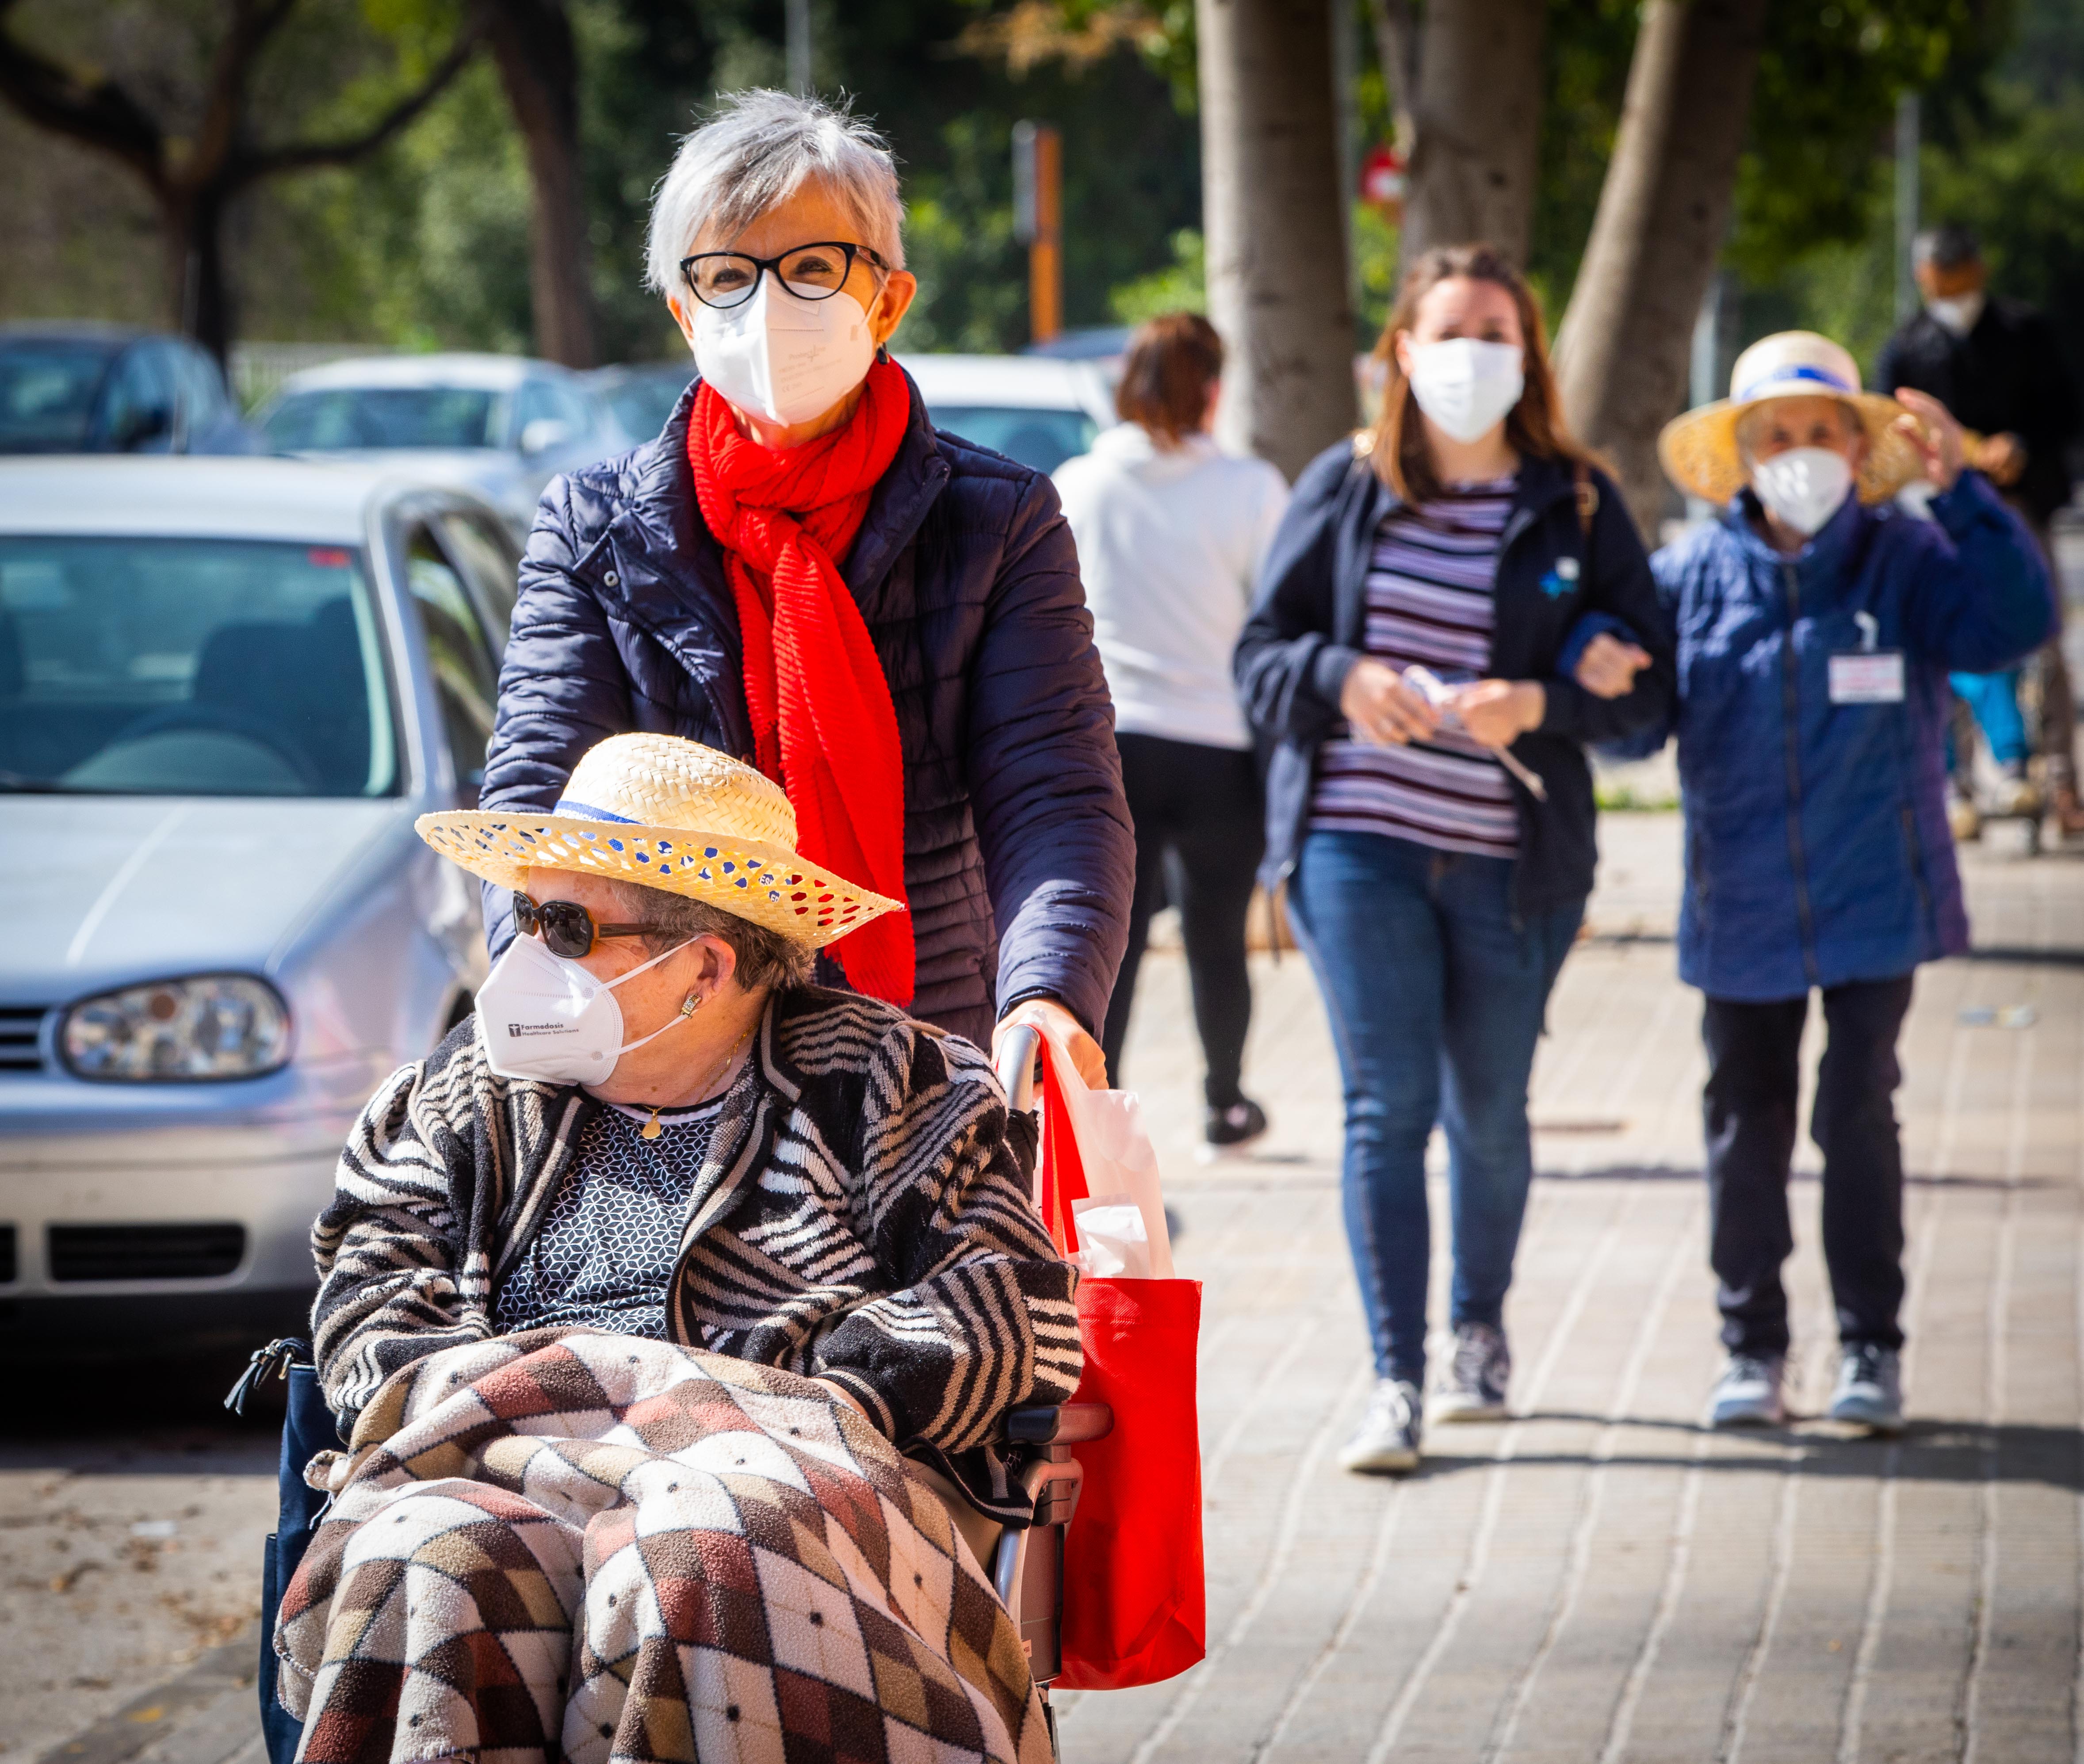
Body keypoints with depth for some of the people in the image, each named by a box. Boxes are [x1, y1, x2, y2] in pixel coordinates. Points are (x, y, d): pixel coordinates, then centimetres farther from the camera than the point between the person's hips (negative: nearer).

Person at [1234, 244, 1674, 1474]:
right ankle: (1397, 1385, -7)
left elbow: (1645, 684, 1)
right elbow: (1264, 651, 6)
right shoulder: (1345, 487, 5)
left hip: (1512, 859, 1)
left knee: (1489, 1114, 11)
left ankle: (1482, 1324, 38)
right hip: (1357, 839, 0)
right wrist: (1341, 679, -14)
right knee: (1388, 1107, -8)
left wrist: (1542, 704, -17)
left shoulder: (1580, 505, 3)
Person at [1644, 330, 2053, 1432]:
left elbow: (2015, 624, -19)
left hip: (1874, 898, -2)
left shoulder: (1907, 562, -5)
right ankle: (1752, 1347, 20)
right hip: (1740, 911, 2)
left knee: (1857, 1114, -1)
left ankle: (1870, 1345, 12)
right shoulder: (1693, 577, 0)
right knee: (1745, 1122, 9)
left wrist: (1960, 490, -28)